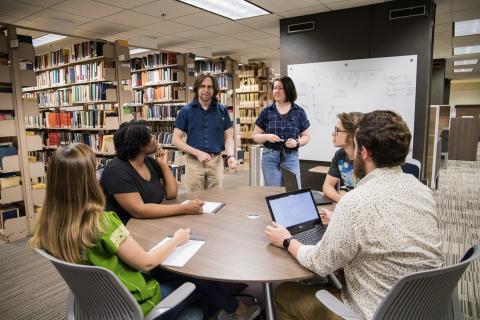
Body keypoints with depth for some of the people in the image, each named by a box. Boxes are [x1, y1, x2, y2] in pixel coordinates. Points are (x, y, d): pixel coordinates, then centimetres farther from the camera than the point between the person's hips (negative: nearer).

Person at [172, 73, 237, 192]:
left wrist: (230, 155, -13)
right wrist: (197, 153, -14)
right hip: (194, 162, -1)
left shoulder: (222, 110, 4)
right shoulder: (186, 111, -1)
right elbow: (176, 139, -2)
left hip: (216, 161, 2)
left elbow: (228, 137, 6)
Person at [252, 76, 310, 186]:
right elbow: (255, 136, 4)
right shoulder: (266, 112, 2)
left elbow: (306, 136, 7)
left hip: (291, 157, 0)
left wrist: (297, 142, -13)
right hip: (270, 157, 0)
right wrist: (267, 137, -15)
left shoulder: (299, 112, 3)